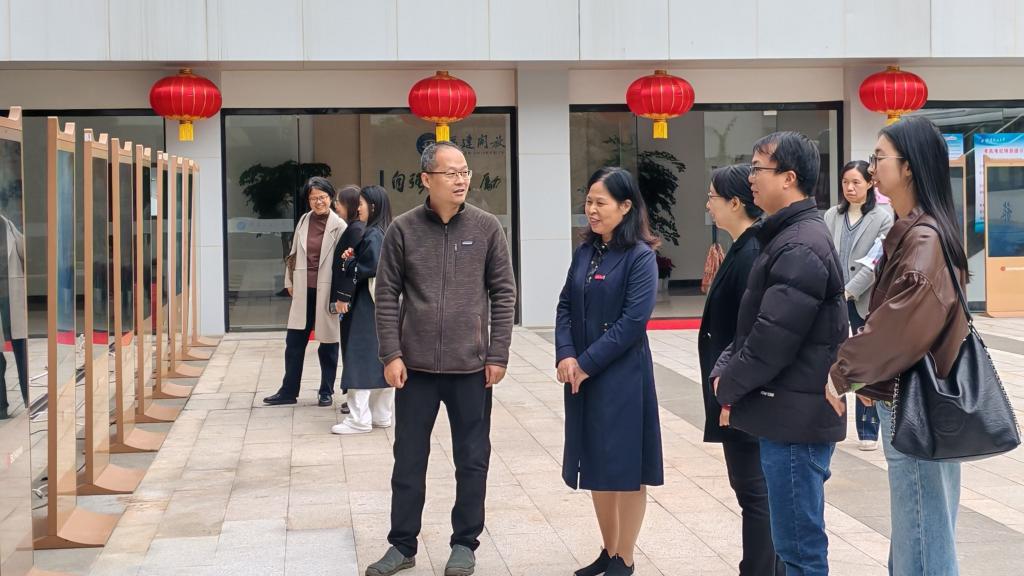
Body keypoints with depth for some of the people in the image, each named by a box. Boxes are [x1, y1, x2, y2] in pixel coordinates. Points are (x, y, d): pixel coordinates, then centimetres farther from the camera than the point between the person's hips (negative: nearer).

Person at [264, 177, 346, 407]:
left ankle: (326, 392, 20)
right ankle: (288, 391, 18)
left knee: (327, 343, 7)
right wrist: (289, 281, 12)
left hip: (326, 291, -4)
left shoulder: (339, 226, -7)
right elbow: (293, 253, 15)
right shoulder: (304, 220, 8)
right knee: (294, 342, 7)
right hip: (303, 291, 4)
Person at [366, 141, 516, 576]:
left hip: (471, 366, 0)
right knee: (409, 459, 9)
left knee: (472, 460, 8)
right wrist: (391, 354, -6)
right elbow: (386, 295, 0)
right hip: (415, 365, 0)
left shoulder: (487, 227, -1)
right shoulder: (403, 229, -2)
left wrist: (497, 355, -4)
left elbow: (503, 294, 1)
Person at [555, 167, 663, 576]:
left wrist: (586, 363, -15)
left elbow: (633, 321, -16)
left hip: (622, 377, -6)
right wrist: (565, 355, -9)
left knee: (625, 469, 3)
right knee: (597, 468, 13)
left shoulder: (640, 257, -10)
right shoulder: (585, 252, 10)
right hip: (582, 376, 6)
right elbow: (566, 307, 8)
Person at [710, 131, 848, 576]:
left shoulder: (800, 248, -19)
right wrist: (725, 370, 4)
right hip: (791, 413, 10)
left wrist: (729, 386, -8)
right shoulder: (791, 236, 15)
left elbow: (773, 339, -22)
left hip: (795, 419, -10)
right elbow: (751, 324, 18)